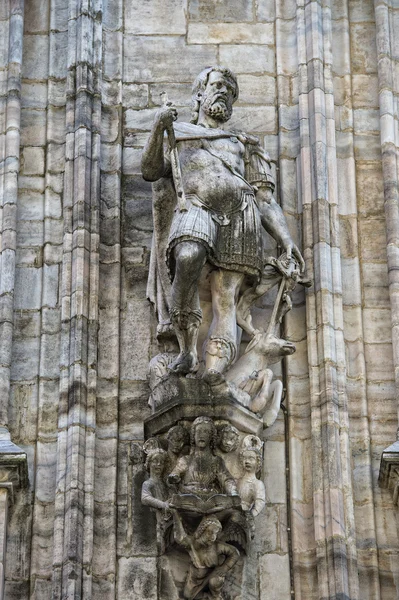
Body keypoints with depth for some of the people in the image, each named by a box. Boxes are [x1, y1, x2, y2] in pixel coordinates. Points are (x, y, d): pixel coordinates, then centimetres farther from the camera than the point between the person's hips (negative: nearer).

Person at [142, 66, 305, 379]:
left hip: (239, 215, 3)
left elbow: (266, 201, 25)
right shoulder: (177, 132, 31)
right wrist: (159, 127, -2)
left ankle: (215, 368, -26)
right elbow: (150, 171, 14)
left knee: (225, 302, -16)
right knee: (188, 258, -36)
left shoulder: (243, 145, 35)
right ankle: (187, 349, -28)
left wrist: (287, 241, 8)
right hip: (195, 209, -3)